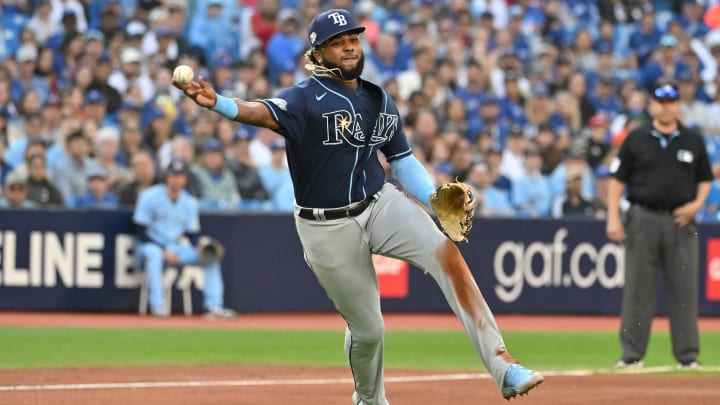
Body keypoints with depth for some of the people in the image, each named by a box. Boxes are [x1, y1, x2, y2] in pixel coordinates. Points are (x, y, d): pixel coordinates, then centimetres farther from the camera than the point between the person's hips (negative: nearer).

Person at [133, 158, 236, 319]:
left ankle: (213, 306, -16)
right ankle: (158, 305, -42)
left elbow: (193, 234, 9)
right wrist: (165, 250, -20)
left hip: (174, 249, 6)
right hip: (151, 245, -6)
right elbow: (140, 232, -12)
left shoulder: (189, 202, 7)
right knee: (154, 253, -41)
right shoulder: (149, 197, -9)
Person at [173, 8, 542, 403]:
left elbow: (403, 161, 14)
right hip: (327, 228, -4)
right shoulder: (306, 98, -13)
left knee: (447, 253, -22)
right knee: (366, 328, 4)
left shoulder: (380, 101, 6)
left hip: (381, 204, 4)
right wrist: (218, 103, -55)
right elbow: (264, 112, -33)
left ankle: (502, 368, -27)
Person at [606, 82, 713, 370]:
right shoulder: (636, 139, 5)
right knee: (637, 289, -1)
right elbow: (618, 179, 4)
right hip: (643, 219, -1)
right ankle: (632, 355, 3)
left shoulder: (693, 141, 10)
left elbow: (705, 179, 16)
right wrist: (613, 217, -5)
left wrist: (697, 203, -3)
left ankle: (688, 356, 5)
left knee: (684, 290, 0)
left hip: (680, 220, 1)